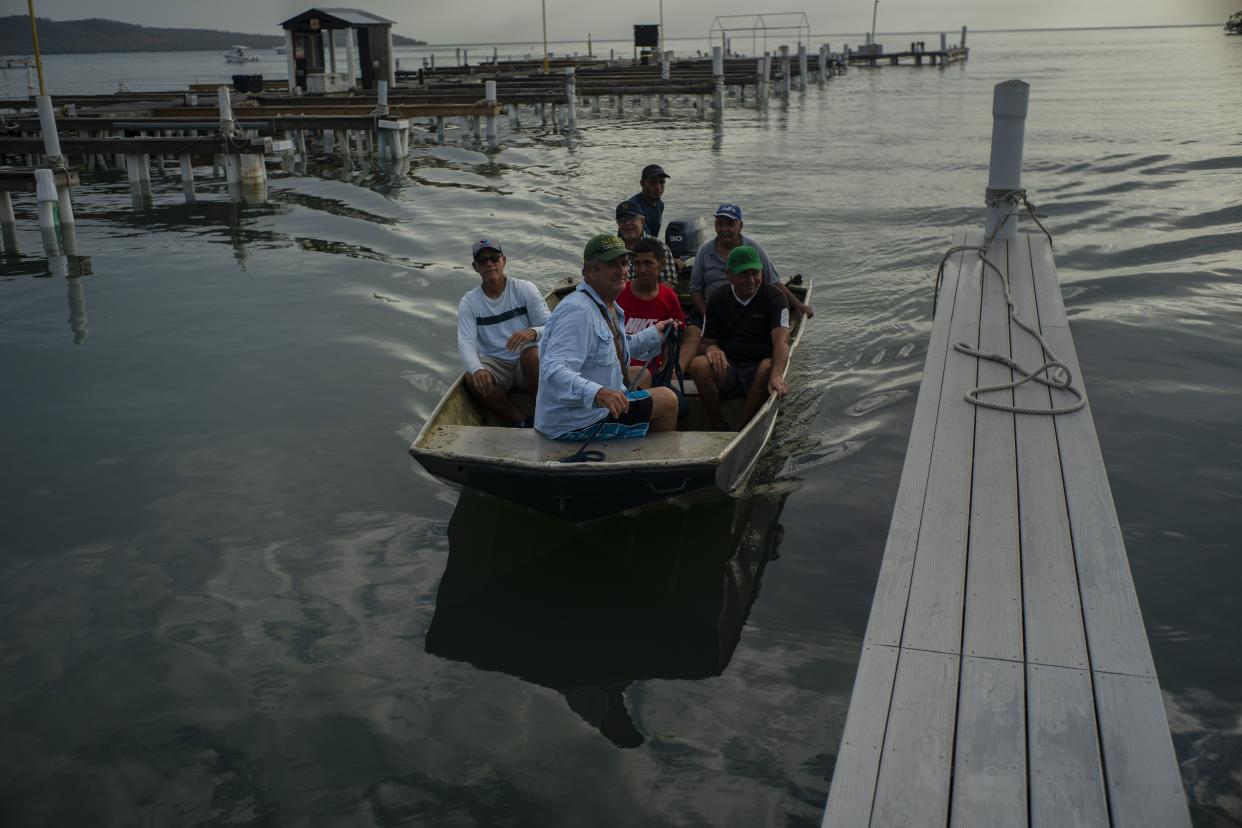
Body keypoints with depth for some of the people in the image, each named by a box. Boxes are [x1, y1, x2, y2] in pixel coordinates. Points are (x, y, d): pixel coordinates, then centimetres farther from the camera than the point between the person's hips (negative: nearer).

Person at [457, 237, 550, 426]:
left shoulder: (525, 290, -1)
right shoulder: (469, 302, 2)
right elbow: (465, 342, -10)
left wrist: (532, 332, -34)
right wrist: (477, 369, -33)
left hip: (526, 362, -1)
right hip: (495, 365, 2)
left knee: (531, 354, -35)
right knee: (472, 379, -30)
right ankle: (524, 423, -18)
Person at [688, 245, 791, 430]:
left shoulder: (774, 297, -4)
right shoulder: (717, 300, 6)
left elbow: (781, 341, -19)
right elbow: (706, 342, 10)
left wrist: (777, 375, -39)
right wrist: (711, 348, -19)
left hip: (756, 372, -2)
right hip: (726, 369, 2)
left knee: (768, 367, -36)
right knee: (698, 365, -28)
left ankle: (741, 429, -22)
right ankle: (718, 426, -15)